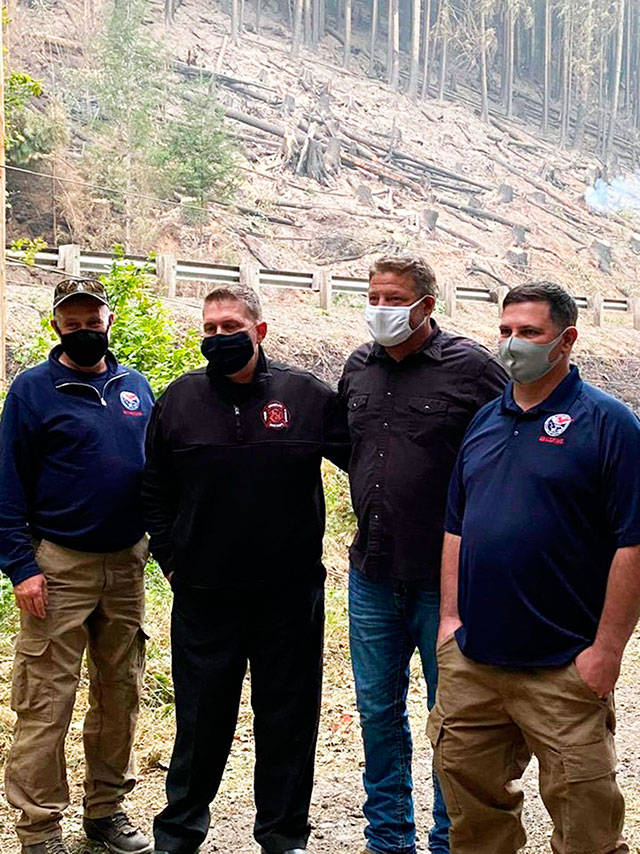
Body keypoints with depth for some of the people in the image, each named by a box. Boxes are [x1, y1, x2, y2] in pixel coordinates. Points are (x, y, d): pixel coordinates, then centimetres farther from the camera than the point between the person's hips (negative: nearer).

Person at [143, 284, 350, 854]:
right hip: (204, 595, 1)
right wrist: (170, 559, 5)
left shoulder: (308, 396, -3)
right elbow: (156, 494, 10)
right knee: (201, 720, 11)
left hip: (291, 593, 0)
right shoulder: (180, 400, 2)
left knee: (288, 719, 11)